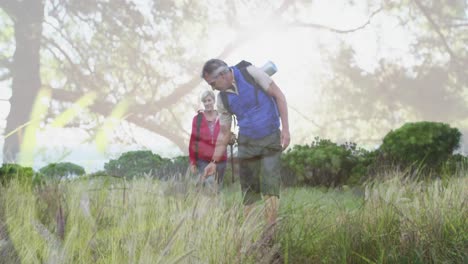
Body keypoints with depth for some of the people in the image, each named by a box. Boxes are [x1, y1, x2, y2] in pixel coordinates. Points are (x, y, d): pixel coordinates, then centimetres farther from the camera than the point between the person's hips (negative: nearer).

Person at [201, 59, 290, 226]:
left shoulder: (250, 73, -11)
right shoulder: (223, 99, 1)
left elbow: (278, 96, -8)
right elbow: (224, 133, 9)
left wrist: (285, 128, -14)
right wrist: (214, 161, 5)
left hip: (271, 139, -4)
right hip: (247, 143, 4)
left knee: (270, 185, -12)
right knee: (249, 189, 1)